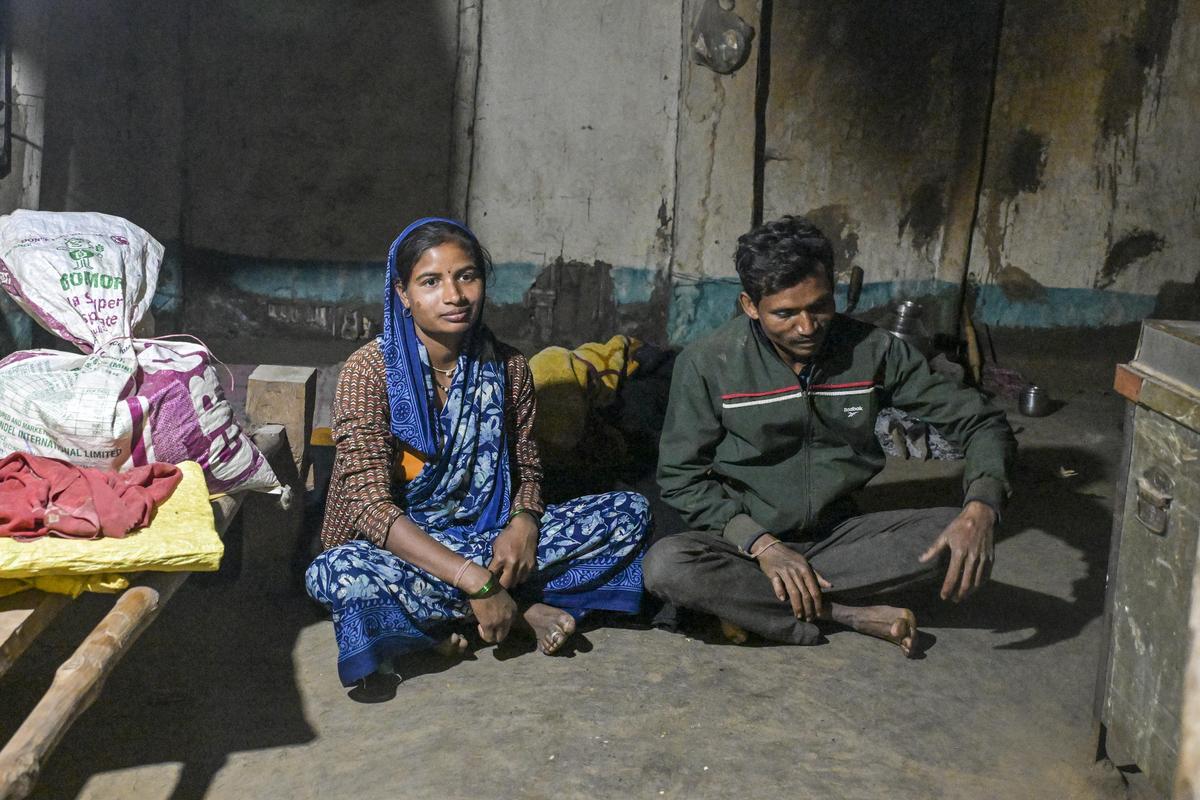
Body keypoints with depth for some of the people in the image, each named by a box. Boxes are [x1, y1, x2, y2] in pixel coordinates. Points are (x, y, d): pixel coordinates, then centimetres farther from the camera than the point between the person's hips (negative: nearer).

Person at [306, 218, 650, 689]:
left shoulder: (507, 368, 0)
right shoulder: (368, 372, -14)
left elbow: (526, 471, 9)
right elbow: (373, 507, -21)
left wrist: (523, 526, -17)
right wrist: (476, 581, -29)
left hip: (488, 539, 4)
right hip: (404, 550, -4)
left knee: (631, 512, -8)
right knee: (340, 572, -38)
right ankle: (524, 607, -16)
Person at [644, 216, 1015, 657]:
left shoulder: (872, 351, -8)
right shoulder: (708, 364, -12)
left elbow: (982, 422, -3)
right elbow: (681, 476, -7)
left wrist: (980, 509, -23)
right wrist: (761, 544, -21)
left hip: (837, 533, 3)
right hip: (747, 537, -2)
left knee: (954, 534, -23)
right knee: (665, 566, -33)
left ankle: (752, 598, -20)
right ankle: (853, 615, -21)